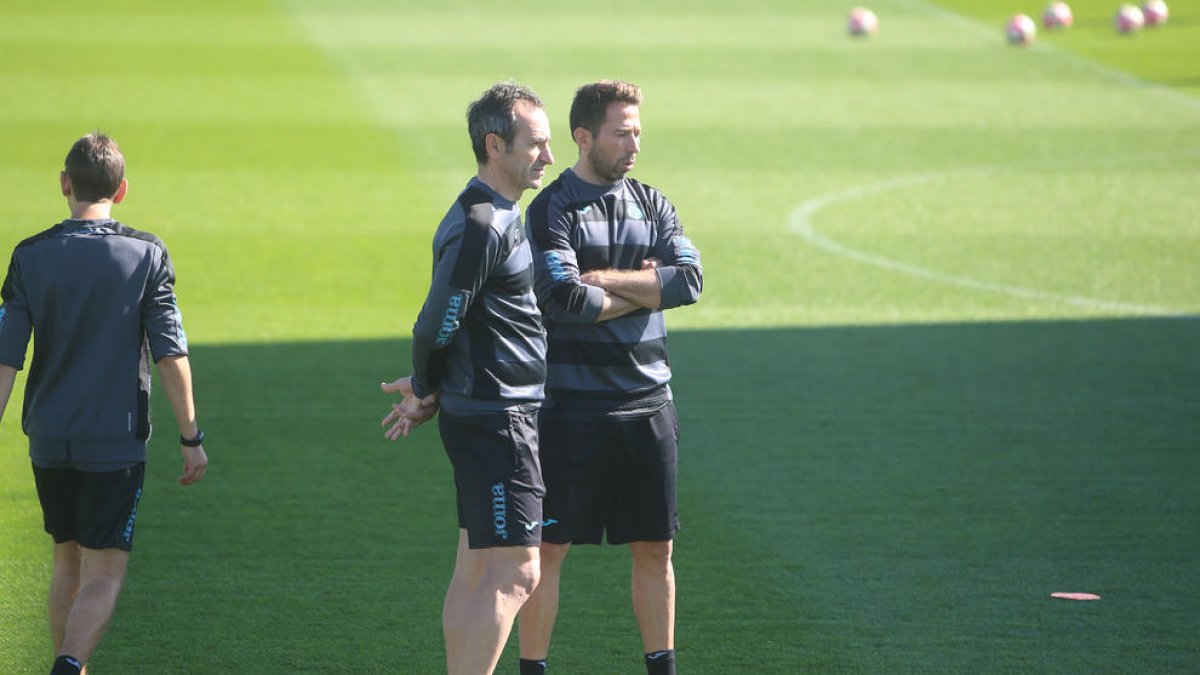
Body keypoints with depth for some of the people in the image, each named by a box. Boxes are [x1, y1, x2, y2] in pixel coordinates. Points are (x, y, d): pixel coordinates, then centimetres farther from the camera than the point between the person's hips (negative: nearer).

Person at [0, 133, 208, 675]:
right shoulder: (146, 254, -5)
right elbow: (171, 355, -6)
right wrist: (190, 437, 1)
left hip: (48, 441, 3)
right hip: (116, 442, -3)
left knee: (67, 562, 19)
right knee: (103, 575, -3)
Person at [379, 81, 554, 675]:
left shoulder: (496, 217, 15)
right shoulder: (481, 226, -18)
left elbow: (441, 327, 20)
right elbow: (437, 324, -17)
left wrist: (428, 392, 13)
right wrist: (428, 391, -1)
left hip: (479, 418, 10)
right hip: (496, 419, -10)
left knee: (476, 570, 12)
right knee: (515, 574, -12)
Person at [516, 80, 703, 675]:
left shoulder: (652, 205, 11)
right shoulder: (552, 210, -6)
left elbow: (690, 280, -4)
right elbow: (566, 301, -20)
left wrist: (602, 279, -11)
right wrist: (642, 290, -6)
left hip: (648, 402, 5)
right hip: (572, 403, -5)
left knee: (655, 547, 9)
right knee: (549, 546, -1)